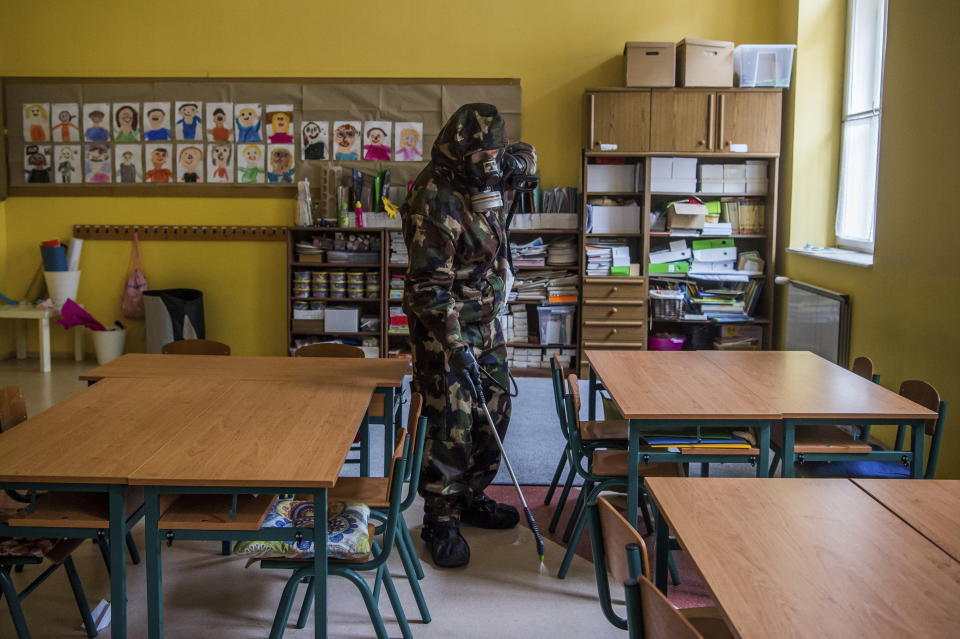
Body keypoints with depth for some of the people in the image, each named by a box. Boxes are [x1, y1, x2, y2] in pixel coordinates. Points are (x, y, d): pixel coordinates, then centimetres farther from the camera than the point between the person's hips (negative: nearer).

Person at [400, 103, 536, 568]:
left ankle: (471, 498, 30)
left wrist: (513, 162, -4)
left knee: (494, 413, 14)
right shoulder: (436, 200, -23)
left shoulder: (479, 176, 2)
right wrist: (455, 346, -31)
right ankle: (441, 521, 9)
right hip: (447, 327, -9)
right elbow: (430, 284, -26)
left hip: (486, 321, 9)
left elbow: (527, 156, 22)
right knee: (451, 426, -5)